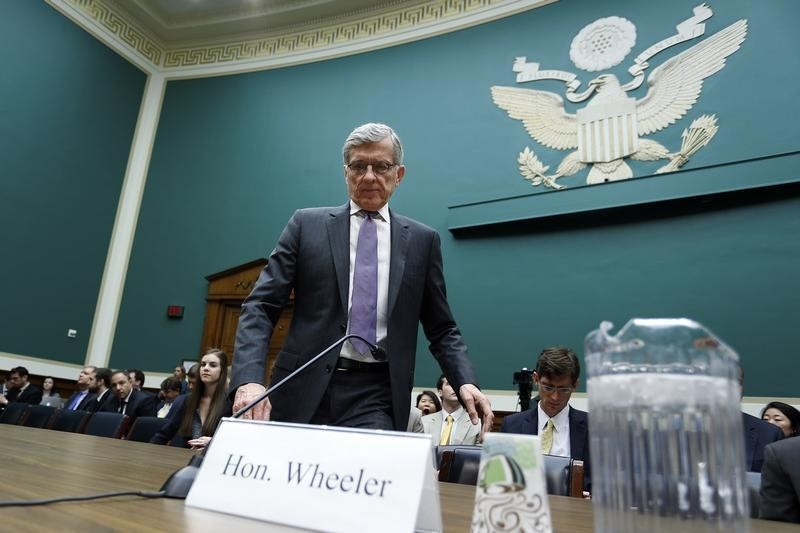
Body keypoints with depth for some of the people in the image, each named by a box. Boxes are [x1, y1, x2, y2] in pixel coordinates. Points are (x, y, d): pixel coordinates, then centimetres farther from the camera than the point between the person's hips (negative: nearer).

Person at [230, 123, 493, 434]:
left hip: (377, 397, 0)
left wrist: (466, 382, -8)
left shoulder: (422, 240, 7)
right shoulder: (306, 224, 5)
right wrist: (248, 379, -16)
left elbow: (441, 329, 10)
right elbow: (260, 307, -1)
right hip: (305, 388, 1)